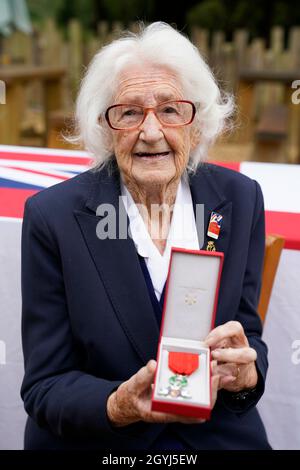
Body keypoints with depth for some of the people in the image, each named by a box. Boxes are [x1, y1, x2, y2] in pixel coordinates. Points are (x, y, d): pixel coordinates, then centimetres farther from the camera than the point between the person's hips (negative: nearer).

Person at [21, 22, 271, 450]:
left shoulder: (240, 200, -3)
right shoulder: (52, 216, -11)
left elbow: (247, 333, 3)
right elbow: (44, 387, -8)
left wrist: (245, 373, -18)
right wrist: (119, 406, -26)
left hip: (220, 435, 3)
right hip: (92, 440, -2)